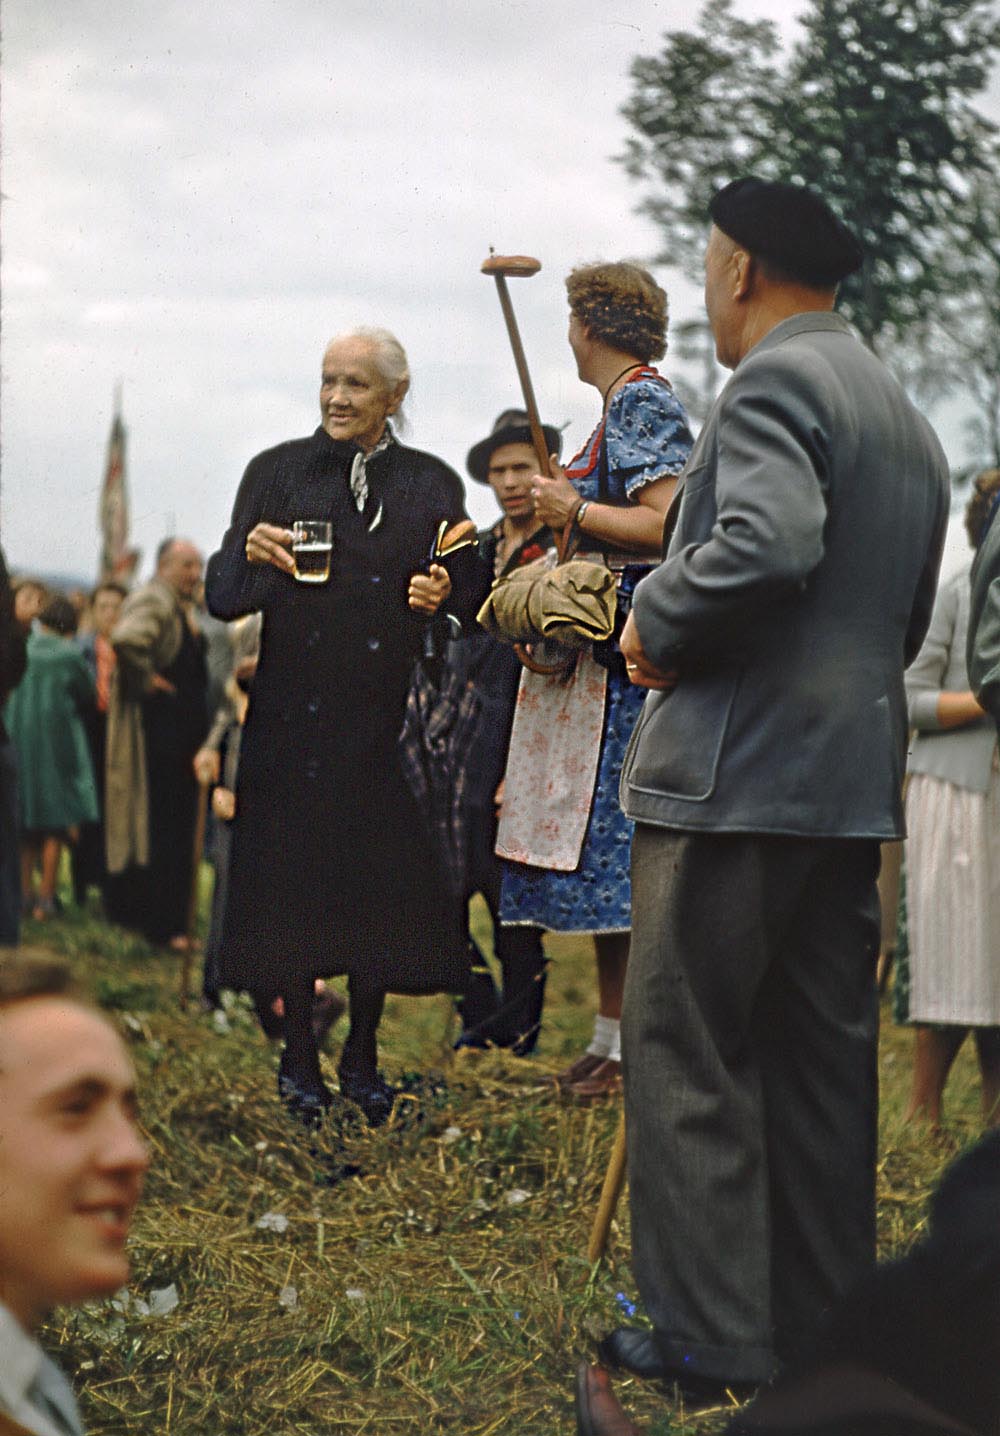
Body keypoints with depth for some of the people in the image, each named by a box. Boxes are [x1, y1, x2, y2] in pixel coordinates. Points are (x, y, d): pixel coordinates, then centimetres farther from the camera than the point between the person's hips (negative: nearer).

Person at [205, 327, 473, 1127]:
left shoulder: (432, 484, 8)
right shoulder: (278, 473, 7)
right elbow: (222, 598, 3)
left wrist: (441, 597, -11)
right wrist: (250, 555, -17)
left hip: (387, 716, 0)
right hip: (294, 714, 0)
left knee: (382, 884, 2)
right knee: (290, 877, -1)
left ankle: (363, 1058, 17)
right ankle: (300, 1057, 14)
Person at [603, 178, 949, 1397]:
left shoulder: (771, 381, -10)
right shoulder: (905, 418, 20)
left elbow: (764, 546, -27)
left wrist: (656, 624, -12)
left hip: (737, 770, -9)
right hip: (855, 779, 9)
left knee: (685, 1050, -2)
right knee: (825, 1055, 13)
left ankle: (711, 1333, 0)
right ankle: (824, 1321, 20)